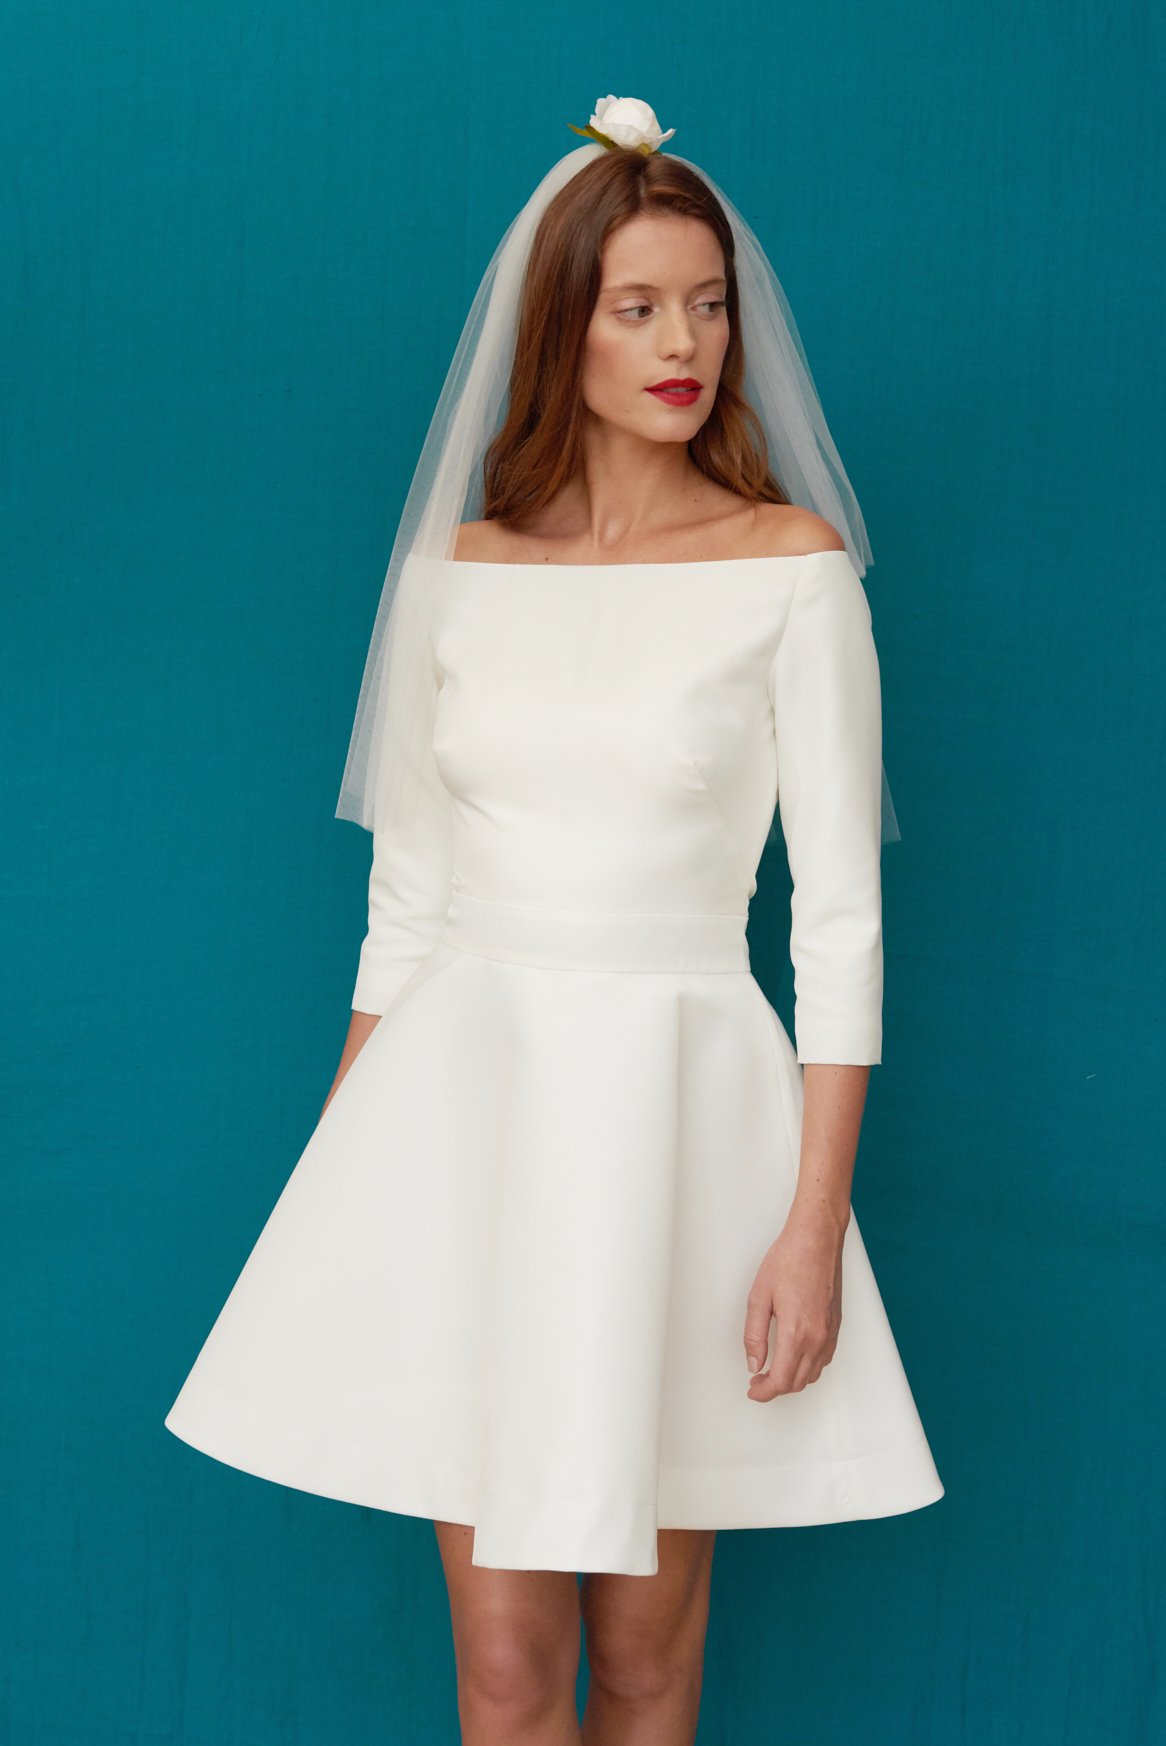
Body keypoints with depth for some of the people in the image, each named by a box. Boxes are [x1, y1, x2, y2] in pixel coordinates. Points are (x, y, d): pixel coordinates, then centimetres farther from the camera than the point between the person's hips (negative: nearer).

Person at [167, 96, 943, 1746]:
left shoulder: (791, 563, -2)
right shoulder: (456, 568, 6)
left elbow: (839, 911, -4)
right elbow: (409, 892, 12)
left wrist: (818, 1218, -10)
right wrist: (344, 1168, 11)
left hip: (678, 1098, -2)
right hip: (468, 1101, 2)